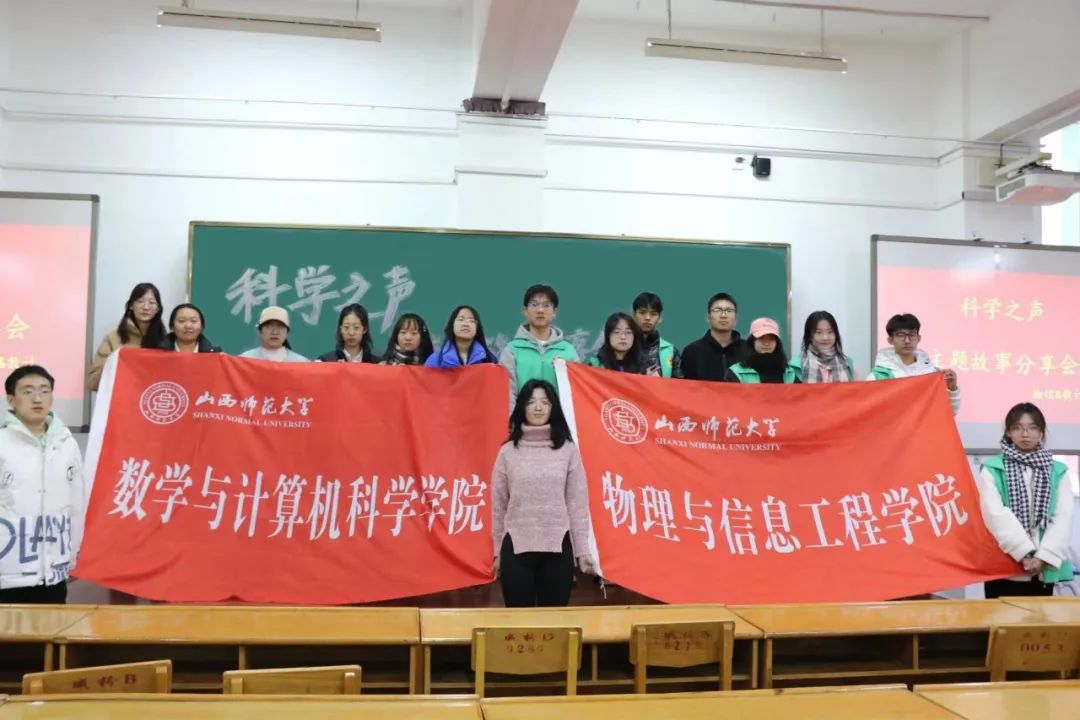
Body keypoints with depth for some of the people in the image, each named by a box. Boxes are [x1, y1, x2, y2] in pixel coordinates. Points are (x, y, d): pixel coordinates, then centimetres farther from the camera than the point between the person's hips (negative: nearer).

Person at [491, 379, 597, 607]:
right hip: (516, 547, 0)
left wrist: (583, 551, 1)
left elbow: (577, 504, 2)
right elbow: (498, 505, 7)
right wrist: (497, 552, 8)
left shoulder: (568, 450, 2)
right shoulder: (508, 452, 3)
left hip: (558, 547, 0)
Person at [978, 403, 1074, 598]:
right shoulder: (992, 469, 1)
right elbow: (996, 514, -10)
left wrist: (1043, 556, -12)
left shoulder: (1058, 471, 9)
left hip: (1044, 569, 2)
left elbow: (1064, 517, 0)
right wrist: (1024, 553, -16)